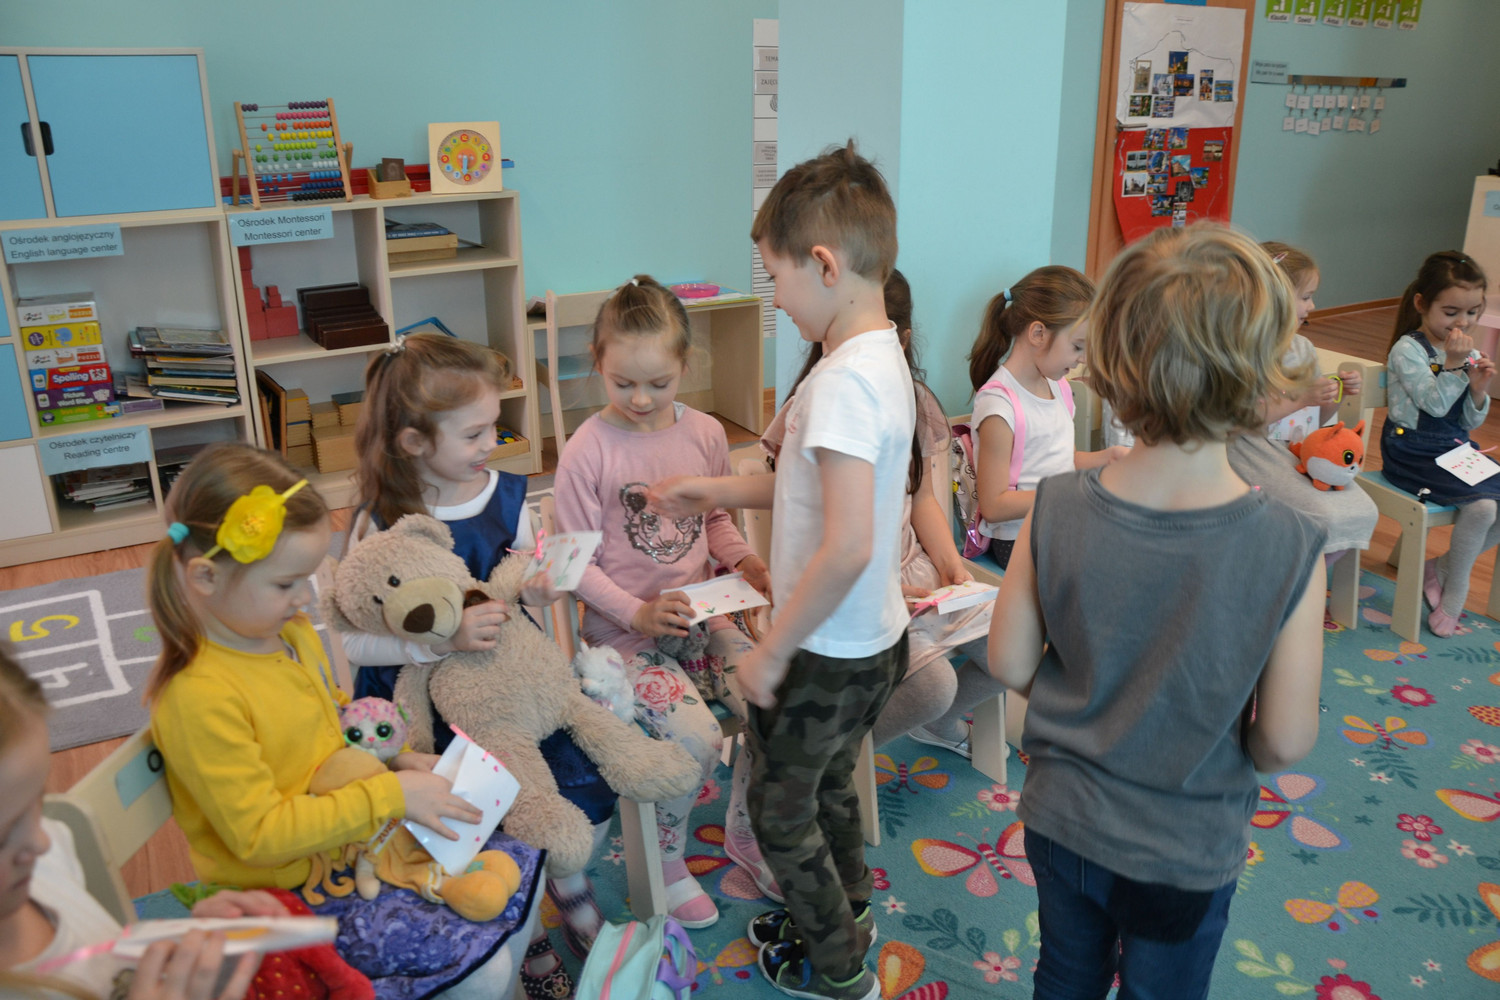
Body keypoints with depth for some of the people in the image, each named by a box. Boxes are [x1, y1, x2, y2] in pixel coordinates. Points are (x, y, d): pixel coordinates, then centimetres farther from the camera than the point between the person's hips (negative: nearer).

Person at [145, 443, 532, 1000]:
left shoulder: (293, 635, -1)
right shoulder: (198, 697, -27)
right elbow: (259, 833, -26)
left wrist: (398, 759, 0)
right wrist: (389, 795, -24)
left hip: (354, 836, 8)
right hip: (294, 891, -8)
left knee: (519, 864, 6)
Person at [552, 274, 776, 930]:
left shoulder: (704, 433, 2)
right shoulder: (587, 451, -12)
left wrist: (748, 563, -3)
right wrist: (638, 613, -19)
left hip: (699, 615, 5)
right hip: (624, 631, -5)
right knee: (696, 739, -22)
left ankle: (744, 832, 18)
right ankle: (665, 858, 8)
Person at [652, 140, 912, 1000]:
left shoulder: (843, 380, -28)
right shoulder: (883, 358, 2)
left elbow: (847, 547, -33)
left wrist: (771, 651, -21)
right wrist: (720, 492, 16)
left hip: (826, 653, -9)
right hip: (874, 639, 9)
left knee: (780, 809, 14)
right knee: (830, 783, 28)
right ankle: (846, 917, 50)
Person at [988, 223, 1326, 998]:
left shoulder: (1056, 511, -22)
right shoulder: (1290, 551, -26)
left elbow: (1009, 666, -12)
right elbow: (1285, 742, -18)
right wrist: (1229, 745, 5)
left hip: (1061, 824, 2)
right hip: (1189, 854, -1)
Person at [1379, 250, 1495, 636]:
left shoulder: (1469, 353, 9)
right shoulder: (1407, 350, -10)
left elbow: (1470, 422, 10)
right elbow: (1435, 404, -18)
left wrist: (1478, 390, -8)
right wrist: (1454, 365, -26)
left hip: (1454, 449, 8)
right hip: (1412, 453, -8)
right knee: (1482, 505, -25)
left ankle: (1442, 568, 7)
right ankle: (1455, 594, -6)